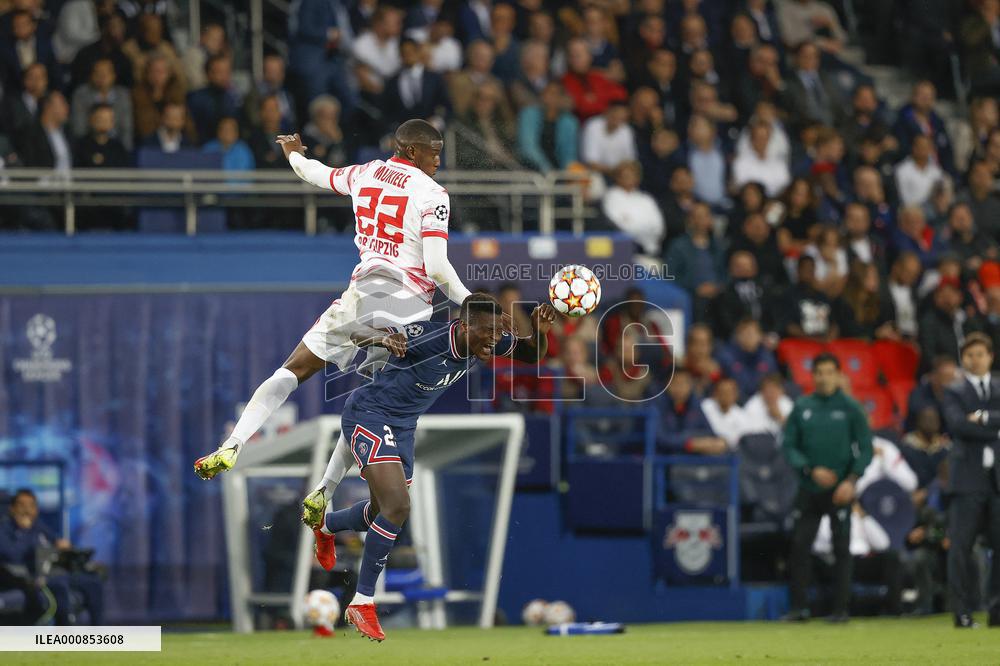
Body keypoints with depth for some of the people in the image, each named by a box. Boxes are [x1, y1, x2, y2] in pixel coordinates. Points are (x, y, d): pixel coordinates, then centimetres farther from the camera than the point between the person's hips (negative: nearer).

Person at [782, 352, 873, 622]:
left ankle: (841, 608, 3)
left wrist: (851, 480, -13)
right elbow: (789, 445, 5)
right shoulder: (802, 407, 6)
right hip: (809, 487, 2)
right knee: (799, 545, -1)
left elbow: (865, 448, -2)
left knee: (841, 548, -1)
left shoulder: (850, 407, 0)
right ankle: (799, 606, 5)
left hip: (840, 489, -2)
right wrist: (811, 470, -10)